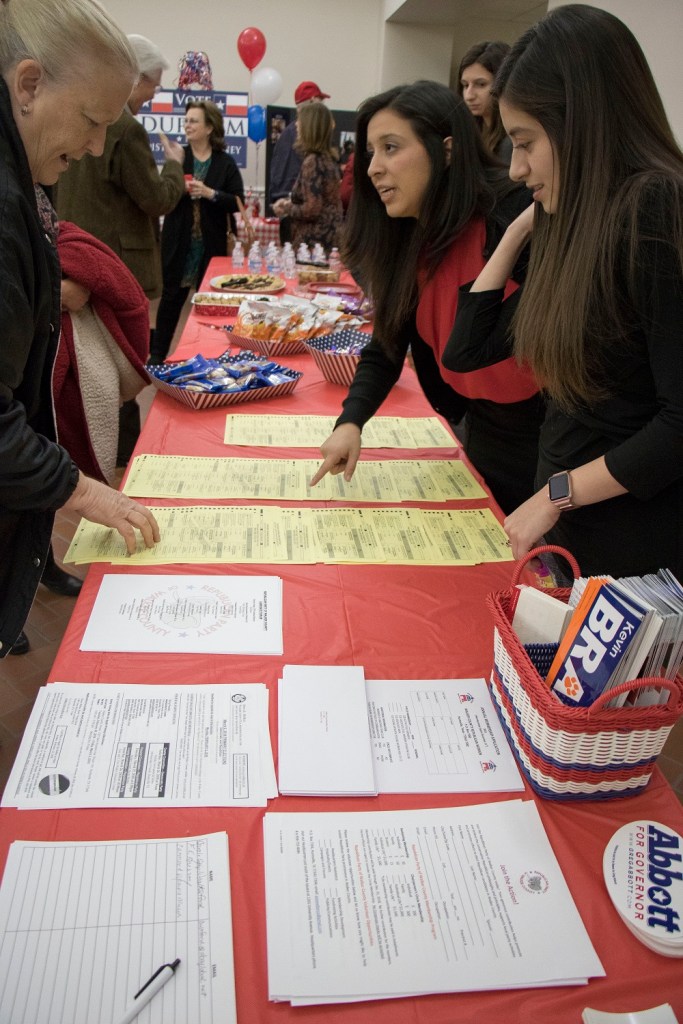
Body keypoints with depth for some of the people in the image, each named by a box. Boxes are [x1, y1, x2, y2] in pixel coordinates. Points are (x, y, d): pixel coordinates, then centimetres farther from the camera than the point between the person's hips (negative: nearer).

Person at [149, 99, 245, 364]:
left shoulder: (226, 163, 1)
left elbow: (238, 202, -6)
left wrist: (210, 193, -18)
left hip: (211, 244, -1)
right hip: (179, 243, 1)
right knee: (172, 297, 6)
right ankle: (158, 352, 15)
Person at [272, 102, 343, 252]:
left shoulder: (312, 161, -13)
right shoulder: (328, 159, 12)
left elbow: (311, 210, -19)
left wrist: (286, 209, -3)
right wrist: (291, 203, 16)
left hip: (314, 242, -9)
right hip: (328, 238, 9)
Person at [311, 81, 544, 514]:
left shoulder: (516, 217, -23)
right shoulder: (409, 241, -2)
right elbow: (385, 349, 1)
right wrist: (350, 422, -16)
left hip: (552, 446, -6)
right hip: (483, 438, 6)